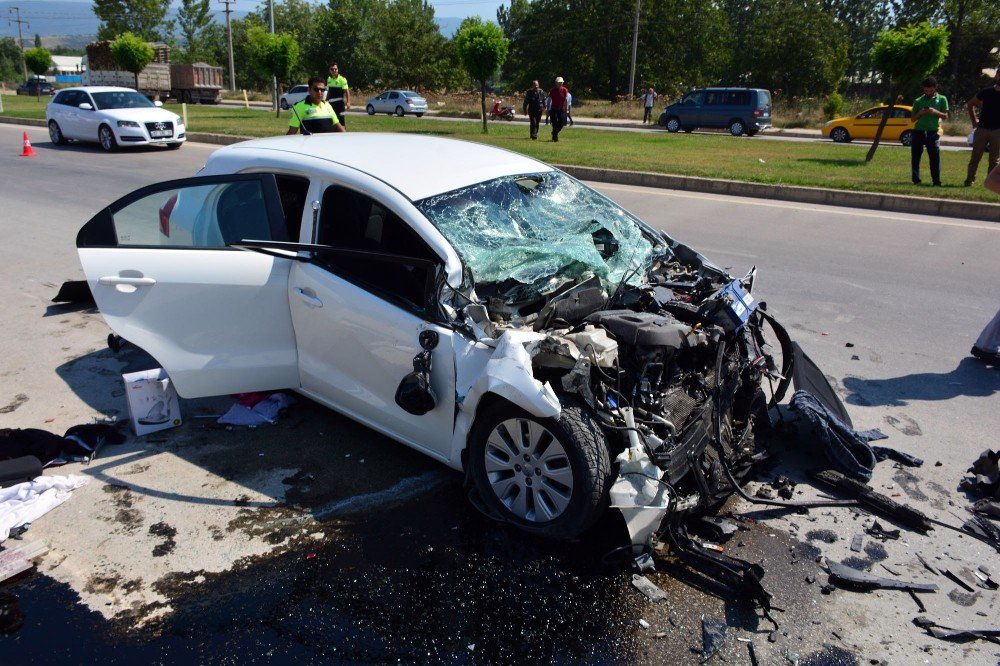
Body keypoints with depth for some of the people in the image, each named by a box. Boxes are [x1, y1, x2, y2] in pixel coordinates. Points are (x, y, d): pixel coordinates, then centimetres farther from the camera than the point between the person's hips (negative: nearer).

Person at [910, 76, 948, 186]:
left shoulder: (942, 99, 9)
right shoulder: (918, 101, 10)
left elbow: (945, 115, 5)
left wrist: (935, 112, -13)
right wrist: (920, 113, -8)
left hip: (933, 132, -1)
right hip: (919, 131, 1)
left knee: (935, 157, -6)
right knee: (915, 156, -2)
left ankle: (936, 181, -3)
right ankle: (916, 180, 4)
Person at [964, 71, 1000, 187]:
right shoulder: (986, 92, 3)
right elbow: (970, 104, 15)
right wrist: (974, 120, 7)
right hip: (982, 129, 1)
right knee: (975, 157, 2)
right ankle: (969, 180, 9)